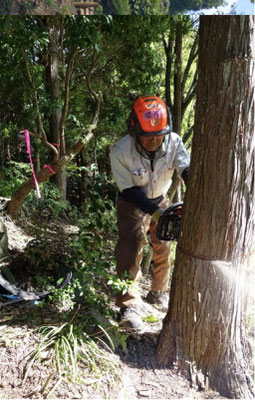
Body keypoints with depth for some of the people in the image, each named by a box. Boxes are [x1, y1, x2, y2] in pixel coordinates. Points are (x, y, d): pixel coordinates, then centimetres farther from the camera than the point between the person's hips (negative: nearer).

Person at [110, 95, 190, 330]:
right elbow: (130, 191, -25)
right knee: (130, 248, -15)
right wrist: (156, 212, -34)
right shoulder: (120, 152, -30)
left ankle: (158, 294, 32)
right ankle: (129, 306, -7)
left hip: (160, 199, 4)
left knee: (163, 248, 11)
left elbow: (188, 171, -31)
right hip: (132, 203, -4)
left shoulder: (174, 143, -22)